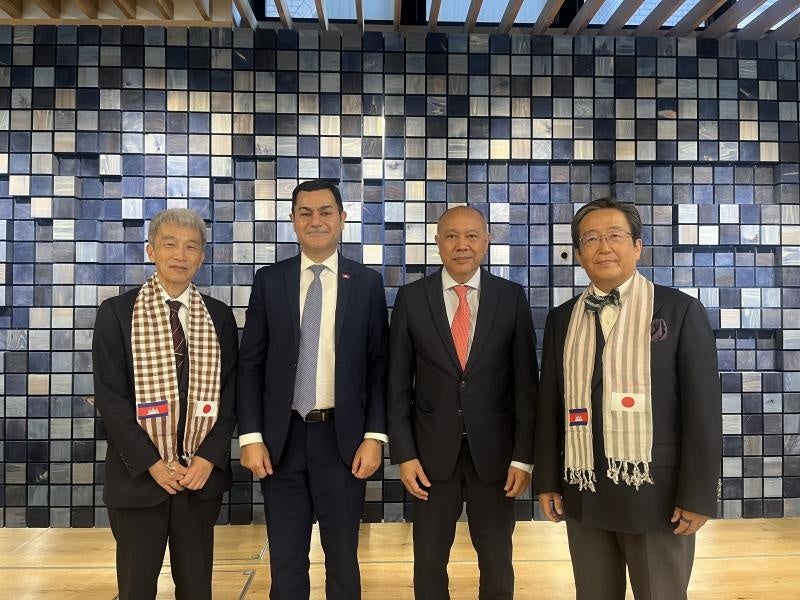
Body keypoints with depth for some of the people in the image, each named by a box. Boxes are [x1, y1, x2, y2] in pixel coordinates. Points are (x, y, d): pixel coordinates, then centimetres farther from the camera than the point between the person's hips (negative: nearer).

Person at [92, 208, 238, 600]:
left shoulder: (219, 316, 5)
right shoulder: (116, 313, -3)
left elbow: (230, 393, 3)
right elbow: (109, 397, -7)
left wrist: (209, 458, -9)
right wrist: (153, 463, -13)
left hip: (203, 472, 2)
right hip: (138, 473, -2)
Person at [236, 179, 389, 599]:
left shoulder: (367, 283, 1)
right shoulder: (269, 281, 3)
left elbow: (379, 366, 0)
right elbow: (250, 364, 3)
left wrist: (375, 435, -7)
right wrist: (251, 437, -4)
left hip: (343, 438, -1)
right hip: (282, 438, 1)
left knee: (342, 558, 14)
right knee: (285, 562, 14)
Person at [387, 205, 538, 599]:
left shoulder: (512, 297, -3)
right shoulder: (411, 298, -2)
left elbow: (525, 382, -2)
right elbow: (398, 383, 0)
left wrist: (524, 455, -5)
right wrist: (404, 453, -5)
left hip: (494, 450, 0)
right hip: (432, 449, 1)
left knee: (497, 563, 15)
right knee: (429, 563, 15)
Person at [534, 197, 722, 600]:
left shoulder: (681, 311, -5)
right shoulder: (562, 319, 5)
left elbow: (703, 408, -7)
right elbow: (550, 404, 7)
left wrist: (697, 495, -9)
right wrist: (547, 481, 6)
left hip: (657, 492, -3)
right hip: (582, 492, 3)